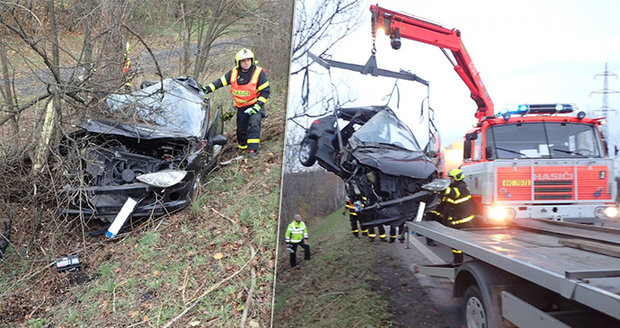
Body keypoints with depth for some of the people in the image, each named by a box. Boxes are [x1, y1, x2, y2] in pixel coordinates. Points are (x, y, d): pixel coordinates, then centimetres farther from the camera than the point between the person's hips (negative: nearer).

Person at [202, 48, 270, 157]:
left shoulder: (259, 73, -12)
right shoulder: (233, 73, 0)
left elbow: (265, 91, -11)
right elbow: (220, 82, 7)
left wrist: (257, 106, -19)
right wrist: (207, 89, -4)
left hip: (255, 105, -4)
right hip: (241, 107, 4)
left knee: (254, 124, -22)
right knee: (241, 128, 9)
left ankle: (253, 149, -21)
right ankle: (242, 147, 32)